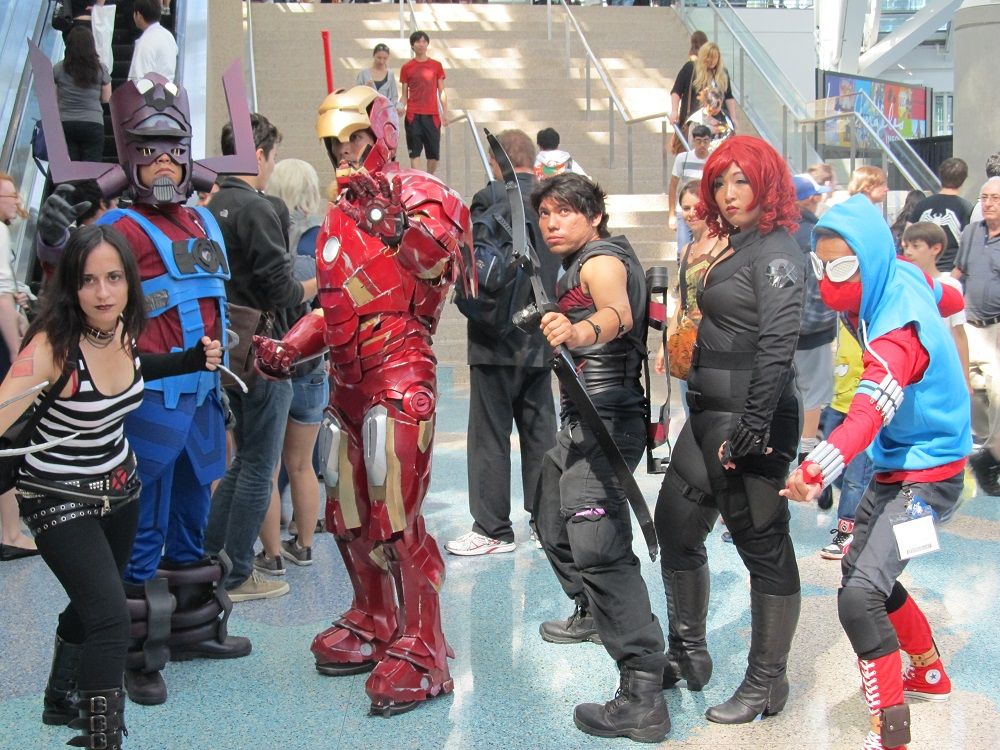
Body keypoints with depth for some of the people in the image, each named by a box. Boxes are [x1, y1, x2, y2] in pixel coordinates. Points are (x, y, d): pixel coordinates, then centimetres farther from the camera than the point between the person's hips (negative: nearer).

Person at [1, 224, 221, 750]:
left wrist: (193, 359, 4)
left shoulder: (122, 329, -8)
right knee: (111, 618, -20)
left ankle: (63, 700, 47)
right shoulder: (52, 345, -28)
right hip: (61, 499, -7)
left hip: (120, 488, 7)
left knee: (93, 603, 23)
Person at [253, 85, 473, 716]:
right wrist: (289, 347, 14)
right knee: (348, 516, 15)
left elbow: (437, 257, -24)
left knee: (396, 520, -12)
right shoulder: (339, 215, 20)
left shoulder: (417, 192, -5)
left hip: (399, 376, -9)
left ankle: (422, 653, -3)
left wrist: (396, 221, -39)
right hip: (348, 380, 9)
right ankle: (374, 625, 32)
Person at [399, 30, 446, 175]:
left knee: (434, 153, 1)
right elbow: (404, 95, 9)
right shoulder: (406, 67, 6)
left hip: (432, 115, 1)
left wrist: (445, 113, 2)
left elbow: (441, 92, 10)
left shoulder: (436, 65, 8)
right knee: (415, 152, -4)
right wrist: (401, 107, -10)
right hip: (413, 115, -1)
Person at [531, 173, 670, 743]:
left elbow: (619, 313, -38)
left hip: (604, 420, -11)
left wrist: (580, 330, -57)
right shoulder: (579, 264, 18)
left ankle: (643, 695, -29)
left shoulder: (601, 260, -14)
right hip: (581, 422, 11)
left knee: (597, 547, -24)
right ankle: (593, 614, 51)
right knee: (556, 526, 27)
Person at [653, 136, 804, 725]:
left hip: (749, 418, -10)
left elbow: (778, 341, -21)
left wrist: (755, 426, -25)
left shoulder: (777, 250, -11)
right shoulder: (736, 248, 17)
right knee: (676, 526, 15)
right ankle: (688, 654, 28)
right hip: (710, 414, 10)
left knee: (763, 544, 0)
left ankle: (767, 684, 10)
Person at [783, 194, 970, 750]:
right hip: (898, 462, 10)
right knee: (861, 569, 23)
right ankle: (931, 675, 43)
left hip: (926, 475, -10)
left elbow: (869, 415, -47)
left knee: (860, 595, -23)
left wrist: (817, 471, -62)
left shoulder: (896, 331, -30)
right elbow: (951, 299, 17)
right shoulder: (902, 275, -5)